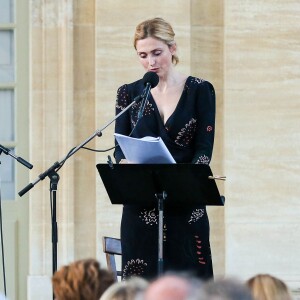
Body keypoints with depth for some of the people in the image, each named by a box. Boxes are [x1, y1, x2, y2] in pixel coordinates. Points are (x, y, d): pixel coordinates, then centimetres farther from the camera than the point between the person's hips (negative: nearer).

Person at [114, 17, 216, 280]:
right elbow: (120, 147, 4)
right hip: (141, 208, 2)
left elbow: (204, 149, -3)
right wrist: (126, 164, -19)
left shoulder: (200, 91, 2)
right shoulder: (129, 93, 9)